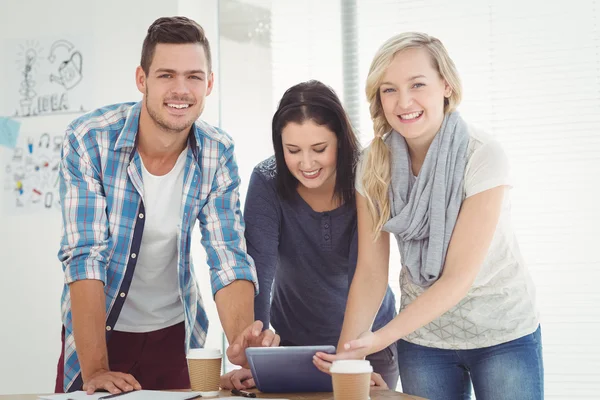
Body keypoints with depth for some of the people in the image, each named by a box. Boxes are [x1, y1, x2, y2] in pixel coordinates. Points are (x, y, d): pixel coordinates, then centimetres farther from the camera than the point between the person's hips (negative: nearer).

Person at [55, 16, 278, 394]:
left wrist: (242, 341, -32)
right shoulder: (88, 140, -20)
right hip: (99, 326, -2)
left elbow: (228, 257, -13)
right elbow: (85, 256, -24)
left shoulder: (218, 154, -11)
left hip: (176, 330, 2)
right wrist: (95, 370, -30)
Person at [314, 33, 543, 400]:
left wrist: (382, 338, -32)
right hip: (423, 335, 3)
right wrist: (346, 354, -20)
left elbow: (458, 277, -23)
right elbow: (371, 271, -8)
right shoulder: (375, 165, -7)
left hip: (503, 333, -3)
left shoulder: (483, 156, -20)